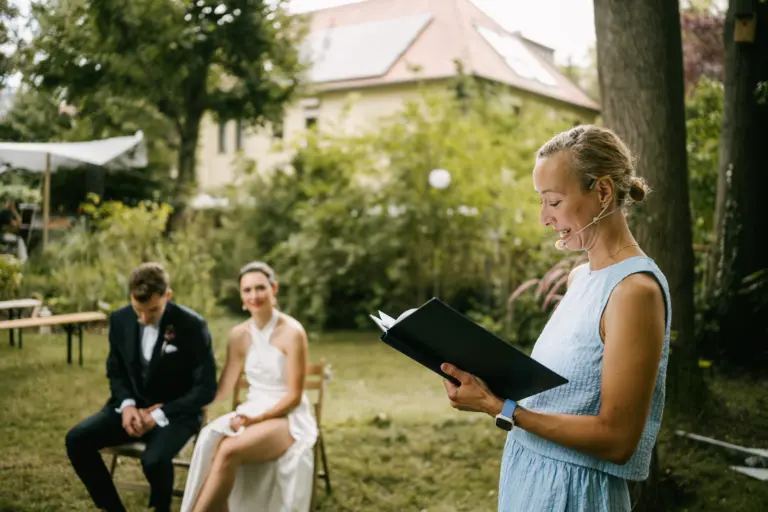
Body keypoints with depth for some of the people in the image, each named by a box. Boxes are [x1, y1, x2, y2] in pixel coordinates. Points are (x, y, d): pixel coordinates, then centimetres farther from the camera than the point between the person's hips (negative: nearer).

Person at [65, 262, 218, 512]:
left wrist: (159, 415, -20)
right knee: (76, 439, -16)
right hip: (133, 407, 5)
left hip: (175, 412, -5)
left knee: (154, 460, -33)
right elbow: (115, 370, 10)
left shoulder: (192, 325, -16)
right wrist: (127, 404, -11)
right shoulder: (120, 319, -3)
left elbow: (206, 388, -14)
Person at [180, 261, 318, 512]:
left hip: (287, 418, -5)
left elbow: (294, 396, -11)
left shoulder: (292, 332, -12)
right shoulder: (239, 335, 6)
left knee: (229, 450, -32)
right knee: (211, 441, -29)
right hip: (251, 411, 5)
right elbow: (223, 389, 8)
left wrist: (258, 419, -23)